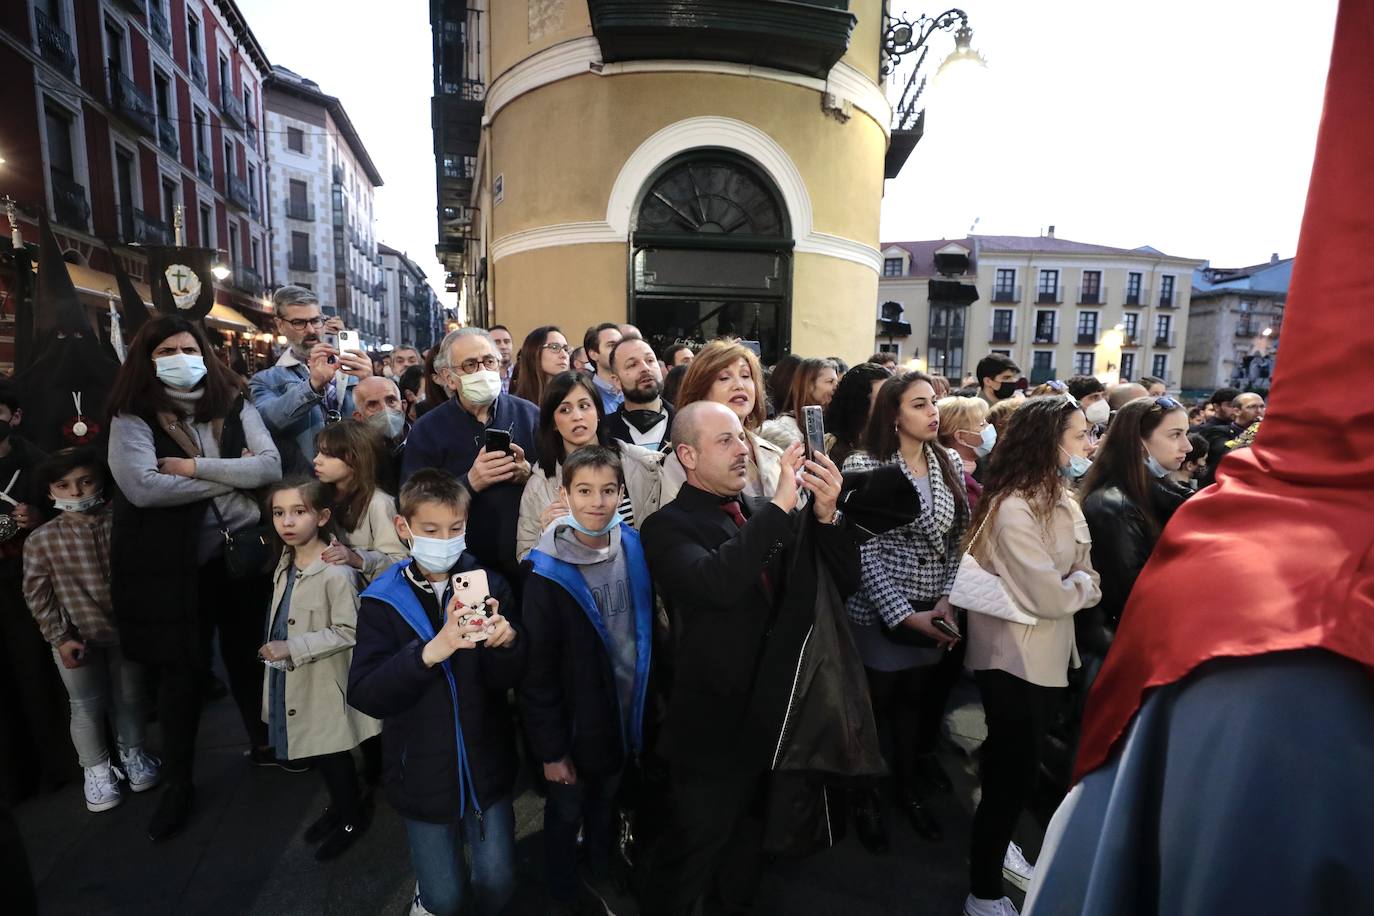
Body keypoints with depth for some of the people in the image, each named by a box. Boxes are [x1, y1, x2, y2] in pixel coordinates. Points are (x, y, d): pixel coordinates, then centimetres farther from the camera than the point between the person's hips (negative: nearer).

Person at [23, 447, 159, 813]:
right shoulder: (41, 540, -12)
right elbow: (37, 595, -6)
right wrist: (60, 638, -8)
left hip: (126, 630, 1)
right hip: (76, 637, 0)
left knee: (130, 699, 16)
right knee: (87, 706, 12)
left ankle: (132, 754, 39)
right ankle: (97, 770, 32)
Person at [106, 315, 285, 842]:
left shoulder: (234, 406, 1)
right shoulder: (132, 417, -6)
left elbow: (271, 467, -10)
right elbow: (141, 487, -21)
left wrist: (197, 467, -19)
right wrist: (232, 474, -16)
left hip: (242, 551, 3)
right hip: (173, 563, -2)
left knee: (247, 653, 18)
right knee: (182, 670, 9)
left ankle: (262, 744, 39)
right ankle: (177, 783, 29)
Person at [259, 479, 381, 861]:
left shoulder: (336, 572, -24)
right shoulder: (284, 567, 3)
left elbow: (347, 632, -23)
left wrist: (291, 649, -24)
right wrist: (274, 649, 11)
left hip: (323, 683, -8)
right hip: (290, 683, 8)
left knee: (332, 756, 10)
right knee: (312, 755, 21)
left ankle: (353, 817, 33)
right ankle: (339, 806, 44)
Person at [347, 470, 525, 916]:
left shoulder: (489, 585, -8)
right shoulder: (383, 600, -9)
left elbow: (506, 679, -7)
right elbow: (363, 695, -17)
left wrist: (507, 644, -30)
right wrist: (429, 653, -33)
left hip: (486, 765, 1)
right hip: (423, 773, 0)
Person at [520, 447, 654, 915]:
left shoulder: (632, 548, -9)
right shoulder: (549, 572, -21)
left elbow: (648, 631, 1)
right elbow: (538, 670, -16)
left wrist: (647, 702, 3)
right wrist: (551, 750, -12)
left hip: (626, 713, 4)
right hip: (577, 724, -4)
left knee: (607, 803, 27)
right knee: (567, 814, 20)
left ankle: (601, 871, 53)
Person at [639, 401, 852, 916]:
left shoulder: (767, 517, 3)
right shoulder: (668, 526, -15)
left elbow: (843, 583, -2)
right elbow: (715, 583, -35)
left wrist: (826, 514, -19)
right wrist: (781, 503, -32)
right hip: (714, 730, -6)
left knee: (747, 841, 28)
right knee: (692, 852, 15)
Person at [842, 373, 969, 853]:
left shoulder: (950, 463, 4)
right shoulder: (864, 465, -14)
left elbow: (957, 540, 5)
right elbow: (863, 552, -16)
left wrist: (947, 600, -6)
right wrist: (903, 614, -18)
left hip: (933, 612, 5)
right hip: (879, 611, -4)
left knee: (914, 699, 19)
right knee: (876, 703, 9)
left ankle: (910, 788, 41)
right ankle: (864, 797, 32)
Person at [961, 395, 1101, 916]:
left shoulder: (1062, 501, 6)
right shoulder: (1014, 507, -25)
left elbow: (1085, 574, 5)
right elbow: (1050, 596, -25)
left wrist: (1077, 584, -15)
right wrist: (1082, 586, -7)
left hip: (1047, 654, 9)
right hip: (1014, 658, -9)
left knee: (1016, 766, 24)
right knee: (1013, 773, 3)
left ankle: (996, 845, 46)